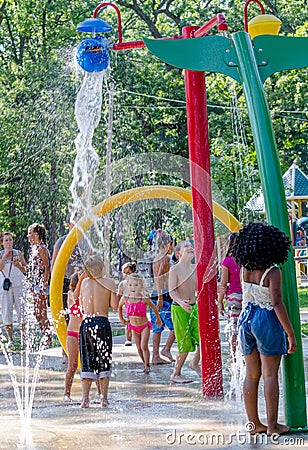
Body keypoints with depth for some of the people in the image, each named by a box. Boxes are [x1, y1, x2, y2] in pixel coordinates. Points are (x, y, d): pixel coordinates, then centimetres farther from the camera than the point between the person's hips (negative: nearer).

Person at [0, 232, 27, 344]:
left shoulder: (18, 253, 5)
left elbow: (25, 270, 9)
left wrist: (18, 265, -10)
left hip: (18, 284, 0)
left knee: (21, 310, -3)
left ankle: (23, 337, 4)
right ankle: (10, 339, 6)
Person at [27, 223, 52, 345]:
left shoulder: (41, 248, -11)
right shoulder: (33, 248, 16)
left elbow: (47, 267, -16)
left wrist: (44, 285, -21)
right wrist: (30, 286, 19)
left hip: (41, 284, -10)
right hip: (34, 284, 10)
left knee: (41, 313, -7)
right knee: (37, 313, 12)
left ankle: (48, 338, -1)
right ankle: (46, 337, 17)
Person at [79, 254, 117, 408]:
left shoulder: (85, 282, 8)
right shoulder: (109, 282, -4)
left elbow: (82, 305, 15)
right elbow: (114, 305, -6)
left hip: (86, 322, 3)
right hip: (102, 322, -3)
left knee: (87, 362, 7)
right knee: (104, 362, 7)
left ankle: (85, 398, 3)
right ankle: (104, 398, 7)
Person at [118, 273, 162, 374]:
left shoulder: (144, 299, -18)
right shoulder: (125, 299, -11)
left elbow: (154, 307, 0)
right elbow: (119, 306, 12)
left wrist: (158, 319, 11)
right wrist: (122, 319, 17)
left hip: (144, 326, -3)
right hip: (134, 327, 3)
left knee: (144, 346, -13)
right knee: (139, 348, 9)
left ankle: (147, 366, -6)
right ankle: (146, 364, 22)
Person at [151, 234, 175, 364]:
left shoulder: (156, 259, 16)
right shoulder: (166, 258, -9)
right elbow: (158, 278, -20)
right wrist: (160, 297, -23)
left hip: (154, 295, 9)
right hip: (164, 295, -9)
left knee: (158, 328, 8)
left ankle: (156, 356, 7)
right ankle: (166, 349, -7)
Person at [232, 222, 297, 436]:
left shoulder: (245, 270, 3)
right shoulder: (272, 272, -15)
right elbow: (277, 303, -20)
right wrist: (290, 334, -16)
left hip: (246, 318, 6)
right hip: (267, 320, -6)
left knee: (251, 374, 10)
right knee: (270, 374, 1)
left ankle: (254, 424, 16)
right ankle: (272, 425, 4)